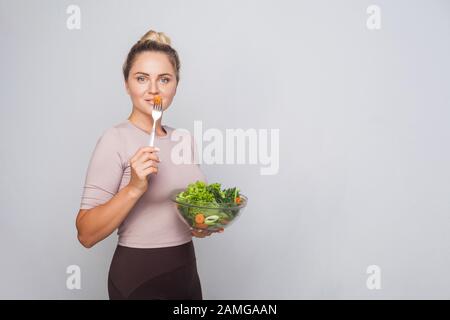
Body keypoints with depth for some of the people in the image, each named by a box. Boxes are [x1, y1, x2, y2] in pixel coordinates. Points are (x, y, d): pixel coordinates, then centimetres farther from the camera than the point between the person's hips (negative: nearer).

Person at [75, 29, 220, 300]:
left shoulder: (185, 139, 3)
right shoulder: (116, 139, -14)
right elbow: (86, 234, -17)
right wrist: (134, 188, -29)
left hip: (187, 271, 6)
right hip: (138, 277, -5)